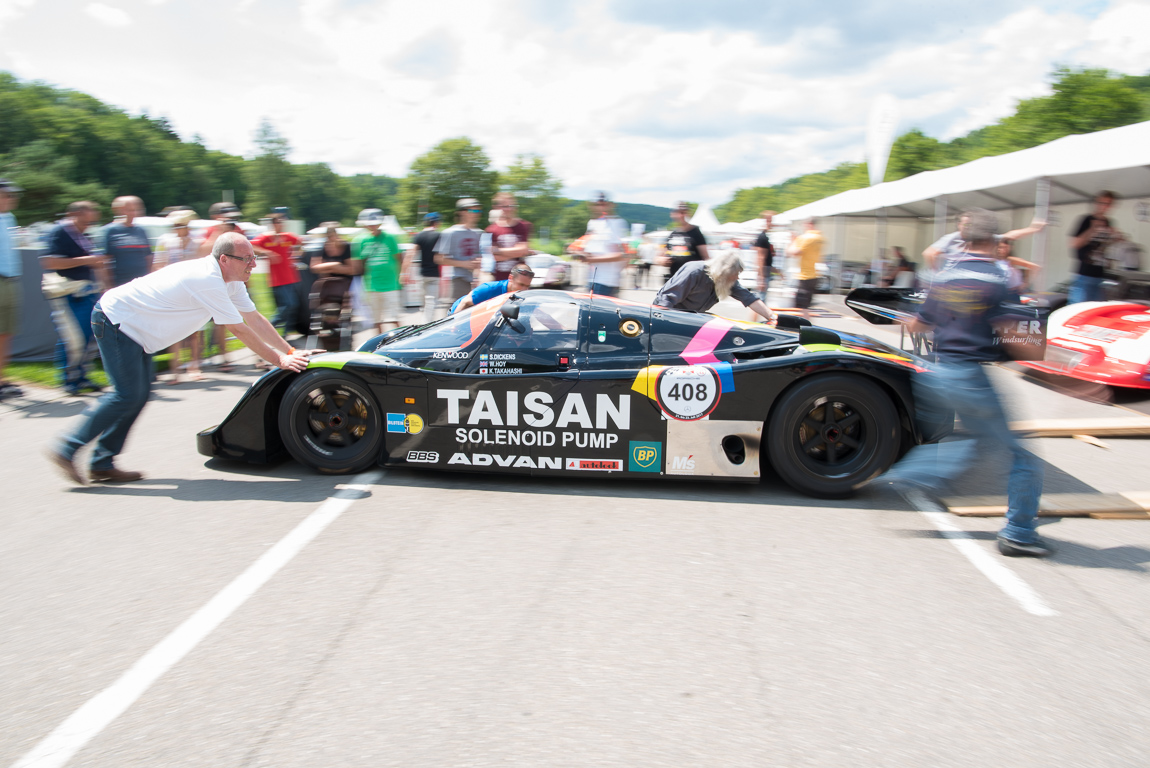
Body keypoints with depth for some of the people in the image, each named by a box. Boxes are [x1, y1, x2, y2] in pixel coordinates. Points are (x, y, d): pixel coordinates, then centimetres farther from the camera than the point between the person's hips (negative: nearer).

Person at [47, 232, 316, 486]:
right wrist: (279, 360, -19)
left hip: (133, 330, 10)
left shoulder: (231, 281, 2)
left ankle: (102, 464, 11)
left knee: (139, 394, 7)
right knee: (127, 396, -11)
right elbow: (240, 330, -25)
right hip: (116, 321, -10)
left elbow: (255, 319, 6)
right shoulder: (208, 280, -27)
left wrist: (290, 351, 1)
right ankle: (66, 449, -1)